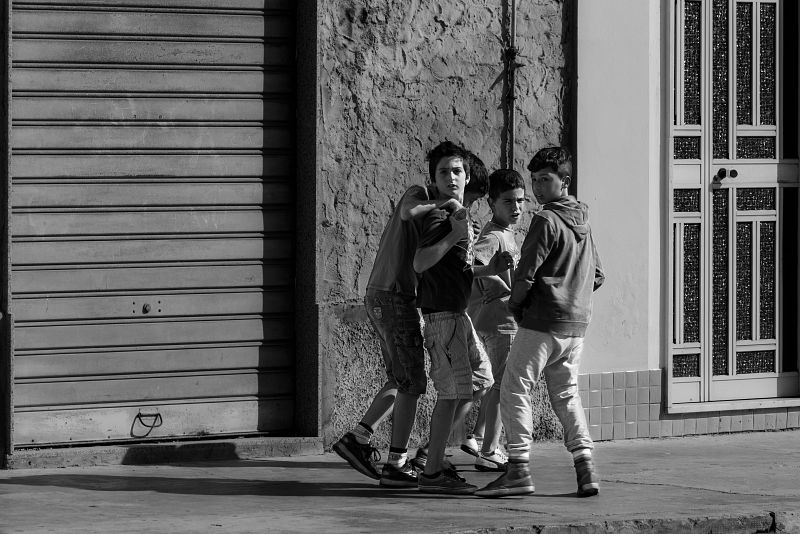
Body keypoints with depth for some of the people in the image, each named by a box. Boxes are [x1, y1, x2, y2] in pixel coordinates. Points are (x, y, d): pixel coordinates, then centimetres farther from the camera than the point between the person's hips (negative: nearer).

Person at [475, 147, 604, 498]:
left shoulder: (546, 221, -11)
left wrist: (514, 304, 2)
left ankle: (518, 469, -9)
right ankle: (585, 466, 3)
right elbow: (597, 276, 22)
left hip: (542, 321, -8)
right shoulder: (582, 222, 15)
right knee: (566, 393, 14)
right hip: (576, 323, 8)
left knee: (515, 390, -3)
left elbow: (525, 274, -14)